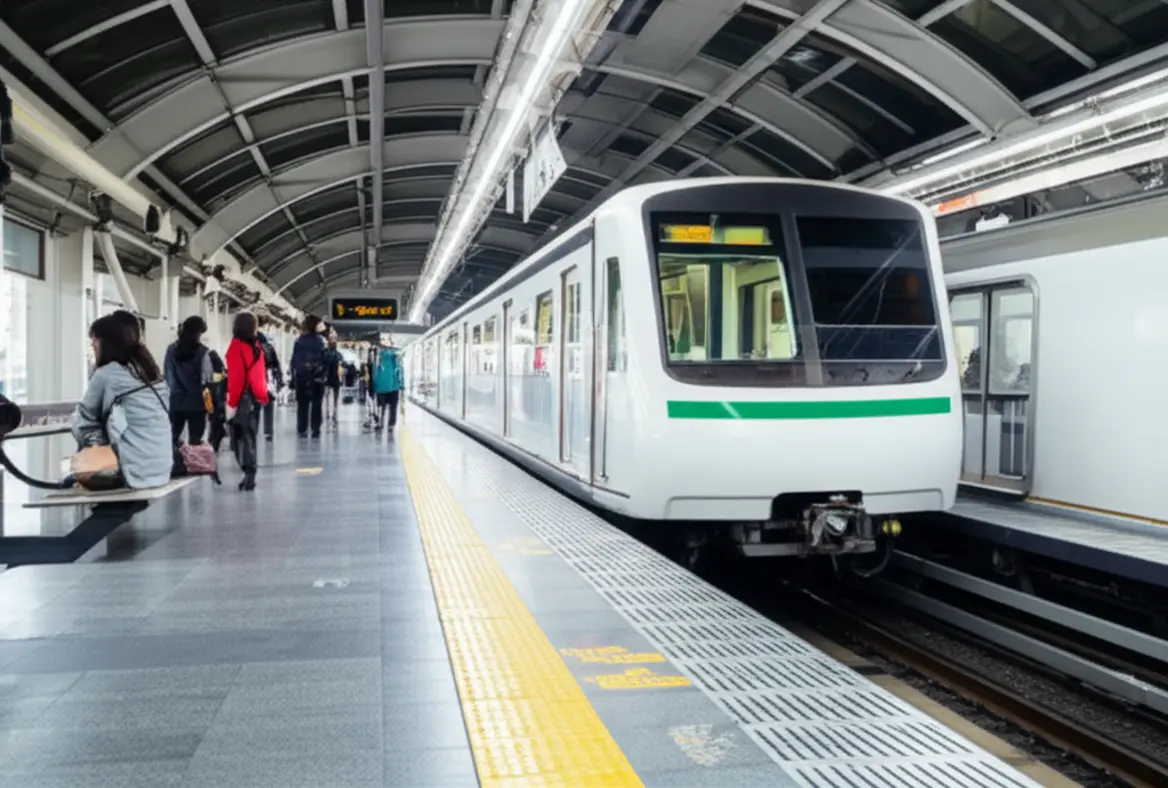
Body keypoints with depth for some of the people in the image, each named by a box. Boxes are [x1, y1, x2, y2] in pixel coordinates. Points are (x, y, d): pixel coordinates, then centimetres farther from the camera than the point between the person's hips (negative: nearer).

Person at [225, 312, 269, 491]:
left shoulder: (237, 346, -11)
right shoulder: (256, 346, 9)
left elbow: (236, 377, -15)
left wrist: (231, 403, -13)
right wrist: (262, 395, 15)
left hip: (242, 399, -6)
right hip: (256, 398, 7)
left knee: (241, 438, -5)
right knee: (249, 436, 13)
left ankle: (249, 474, -11)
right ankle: (250, 475, 16)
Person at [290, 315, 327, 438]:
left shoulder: (299, 340, 4)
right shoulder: (320, 340, -7)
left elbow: (294, 360, 5)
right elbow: (325, 359, -11)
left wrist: (293, 376, 8)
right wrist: (324, 375, -7)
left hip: (301, 377, 3)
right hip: (317, 377, -3)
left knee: (302, 404, 8)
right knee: (316, 404, 5)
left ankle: (302, 430, 7)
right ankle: (315, 430, 4)